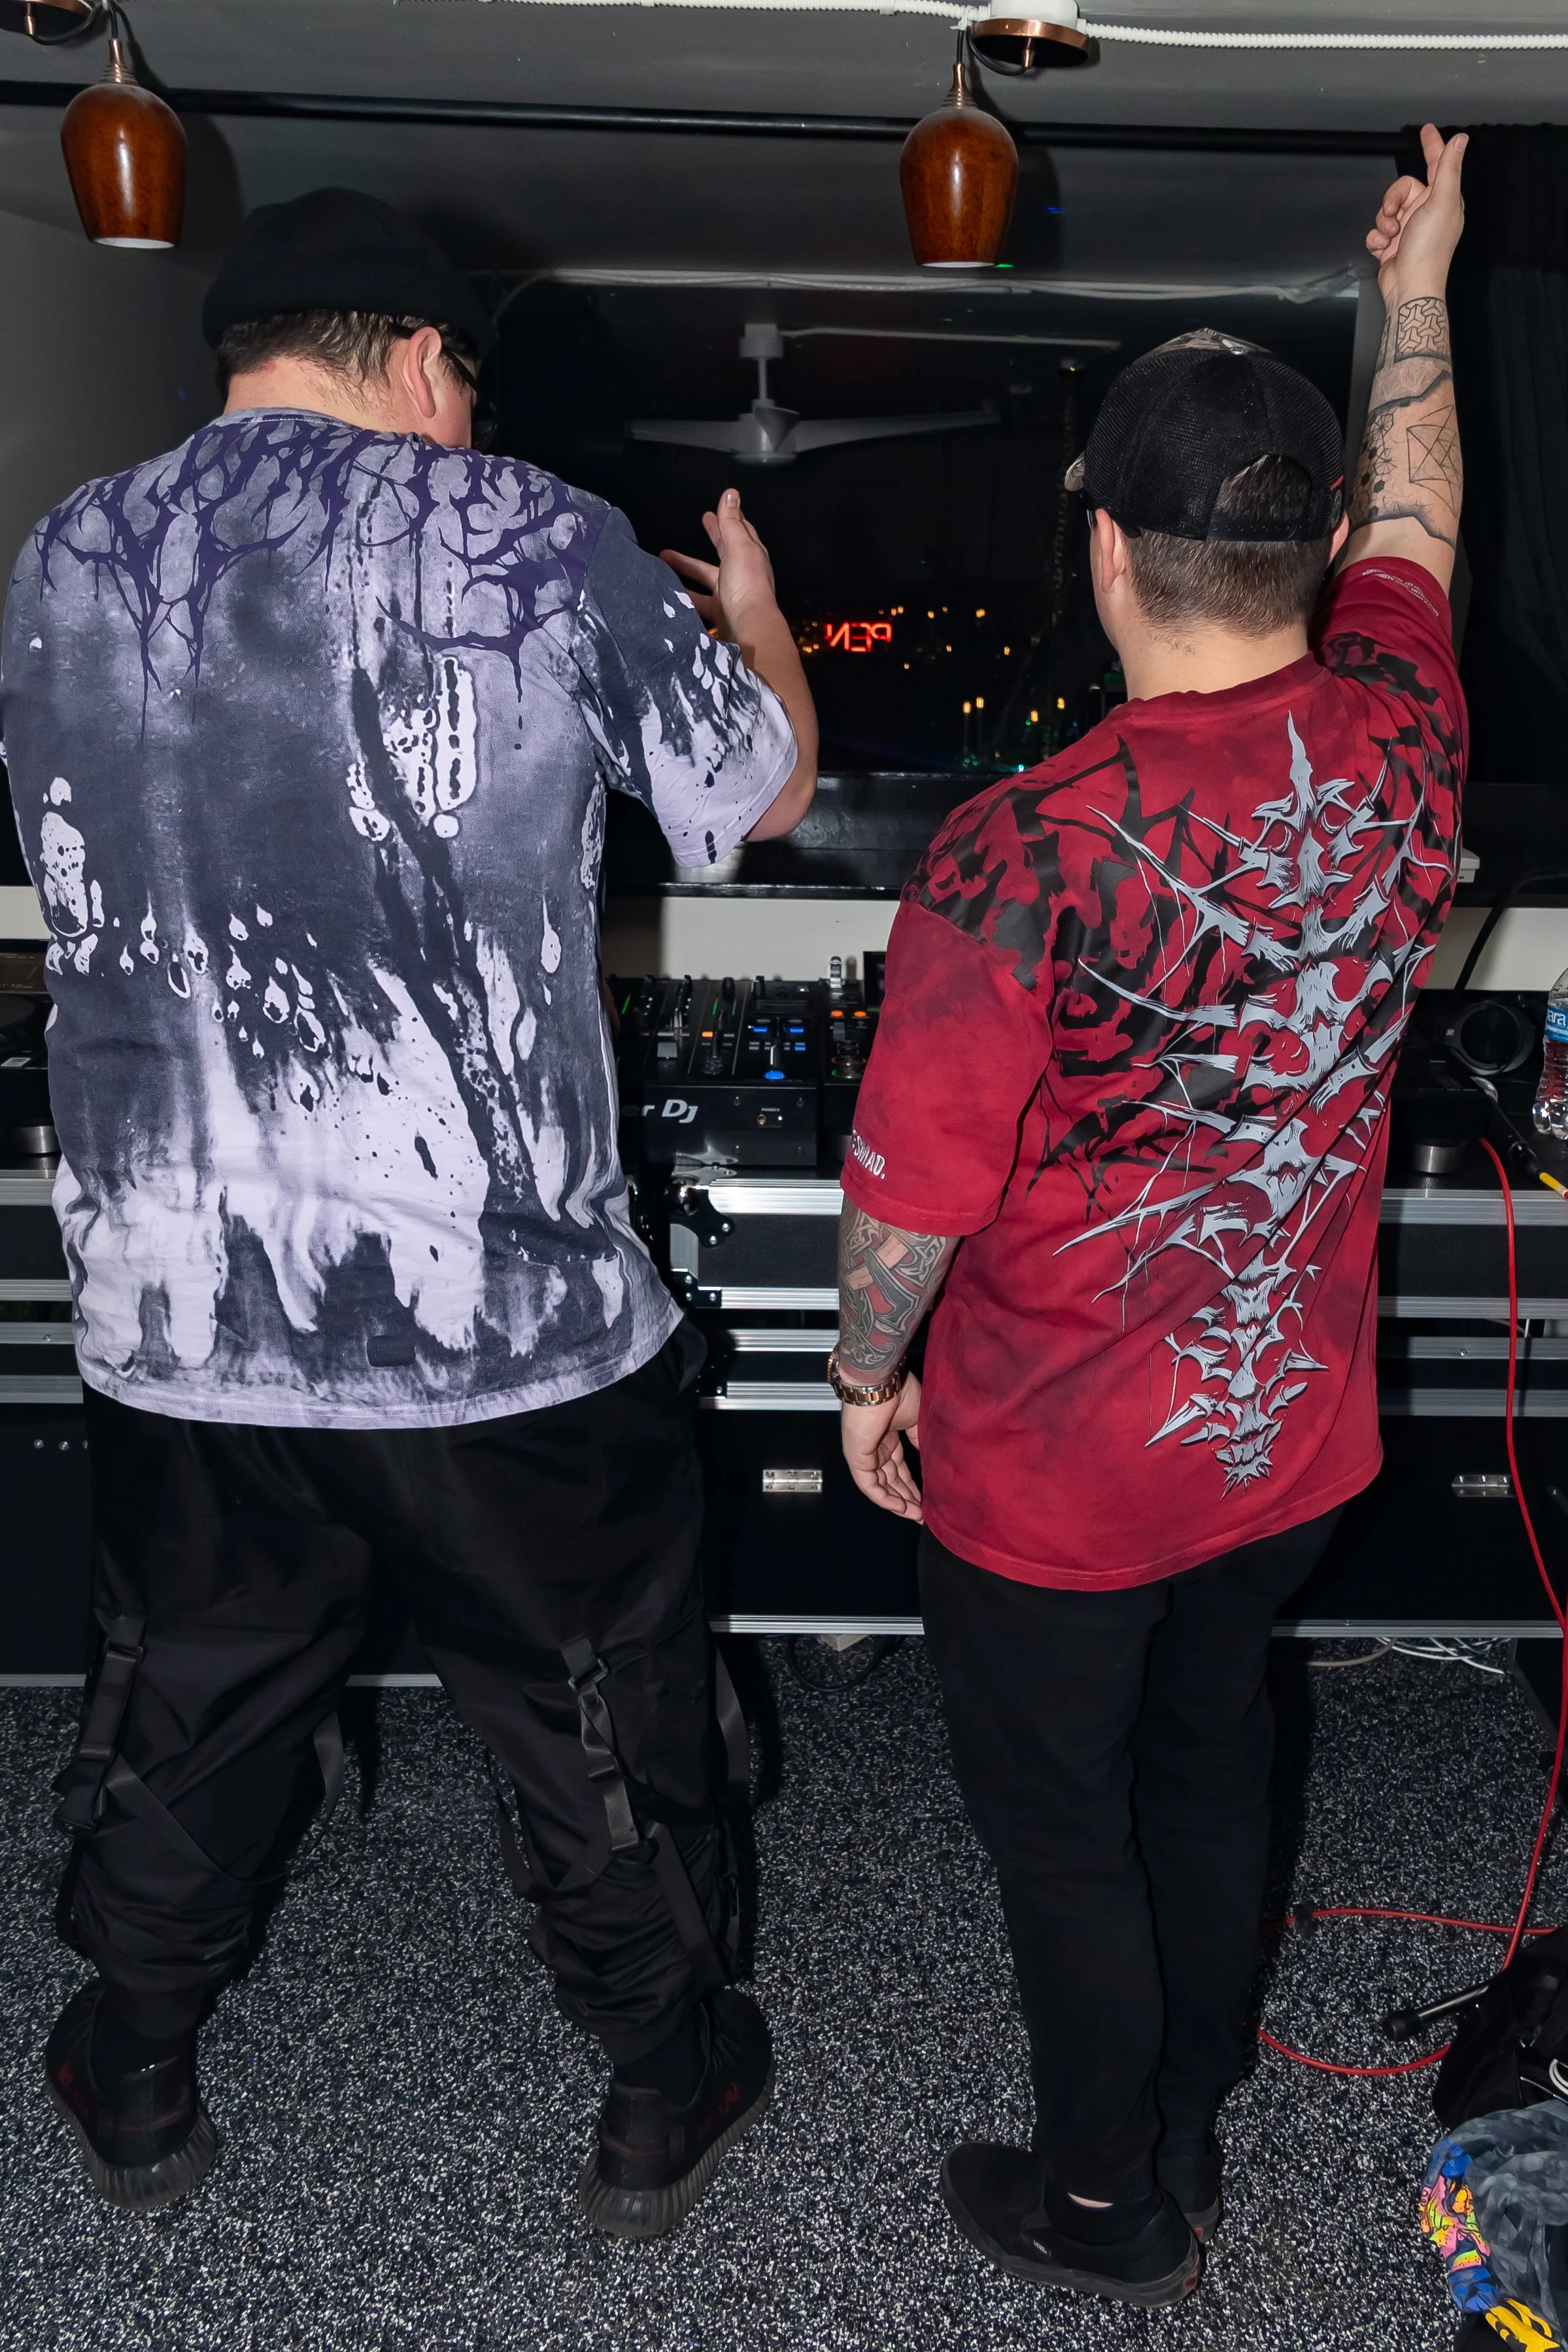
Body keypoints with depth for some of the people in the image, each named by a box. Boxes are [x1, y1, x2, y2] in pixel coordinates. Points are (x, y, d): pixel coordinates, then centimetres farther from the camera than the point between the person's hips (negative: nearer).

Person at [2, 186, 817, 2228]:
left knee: (189, 1699, 25)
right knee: (602, 1720, 18)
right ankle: (665, 2096, 40)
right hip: (510, 1312, -3)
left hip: (174, 1317, 4)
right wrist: (752, 612, 26)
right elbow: (764, 793, 4)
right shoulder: (545, 547, -10)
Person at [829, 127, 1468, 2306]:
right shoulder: (1398, 744, -11)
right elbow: (1412, 522, 11)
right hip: (1293, 1434, 6)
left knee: (1063, 1838, 17)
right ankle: (1191, 2143, 48)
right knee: (1211, 1770, 26)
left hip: (1053, 1473, -5)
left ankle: (1107, 2210, 40)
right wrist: (1418, 294, 27)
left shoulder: (1023, 853, -28)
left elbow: (911, 1188, -21)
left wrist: (869, 1375, -1)